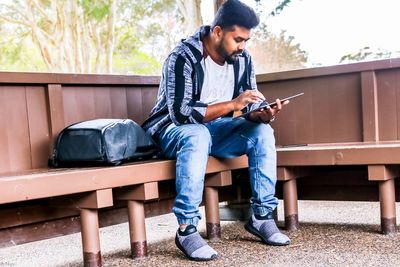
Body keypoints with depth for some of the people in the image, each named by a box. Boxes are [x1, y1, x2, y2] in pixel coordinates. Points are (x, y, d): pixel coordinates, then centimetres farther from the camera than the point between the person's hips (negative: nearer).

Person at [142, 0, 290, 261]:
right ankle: (186, 229, -34)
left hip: (216, 130, 6)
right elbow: (180, 113, -29)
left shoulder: (243, 59, -3)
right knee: (197, 136, -38)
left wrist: (261, 115, -25)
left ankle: (262, 216, -12)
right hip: (175, 130, -6)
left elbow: (250, 108, -1)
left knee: (262, 132, -17)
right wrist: (232, 104, -33)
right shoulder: (183, 57, -22)